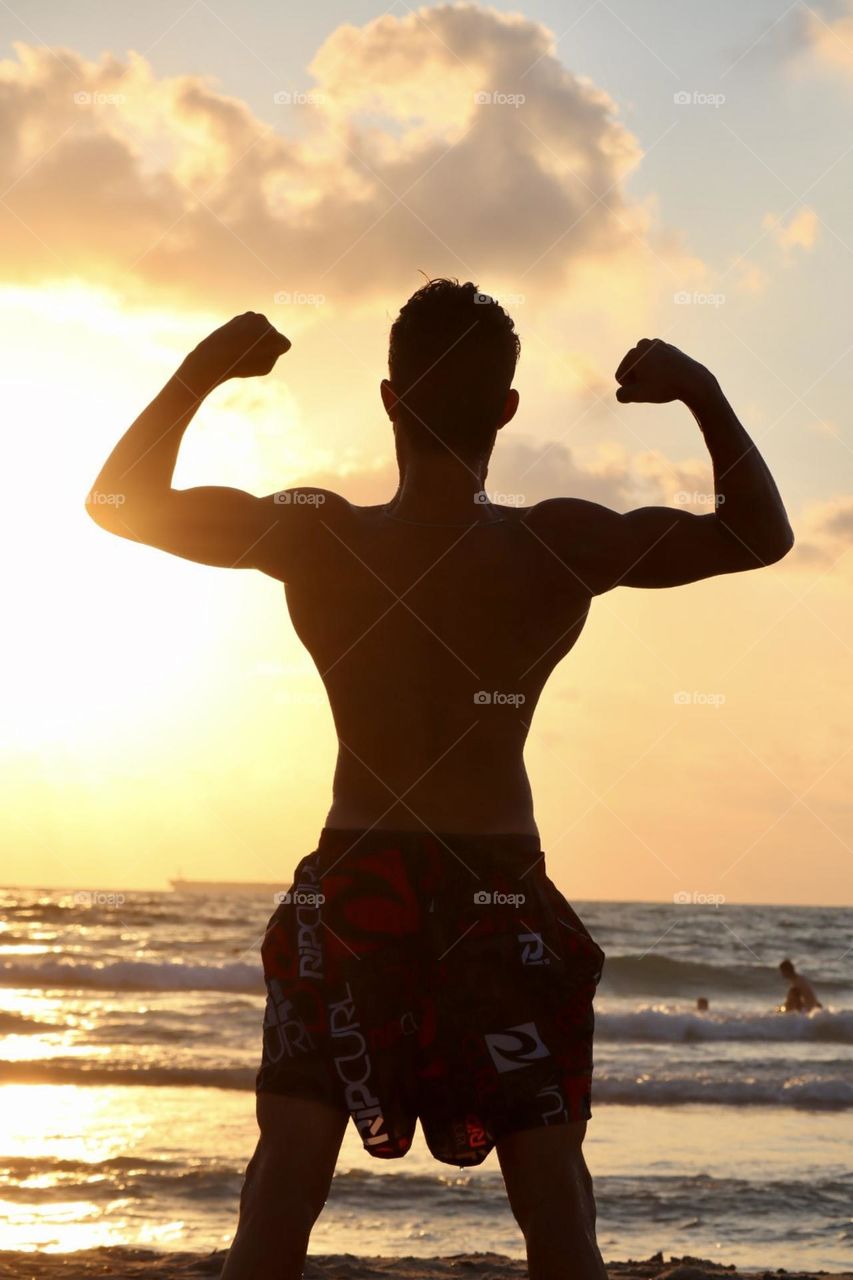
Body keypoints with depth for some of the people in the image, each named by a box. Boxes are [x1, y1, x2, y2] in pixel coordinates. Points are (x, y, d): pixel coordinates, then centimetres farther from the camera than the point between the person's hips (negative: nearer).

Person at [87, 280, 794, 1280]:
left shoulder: (315, 539, -10)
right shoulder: (565, 549, -11)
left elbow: (122, 502, 3)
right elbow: (762, 533, 1)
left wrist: (202, 371, 5)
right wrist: (703, 393, 0)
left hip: (351, 887, 0)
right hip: (503, 896, 0)